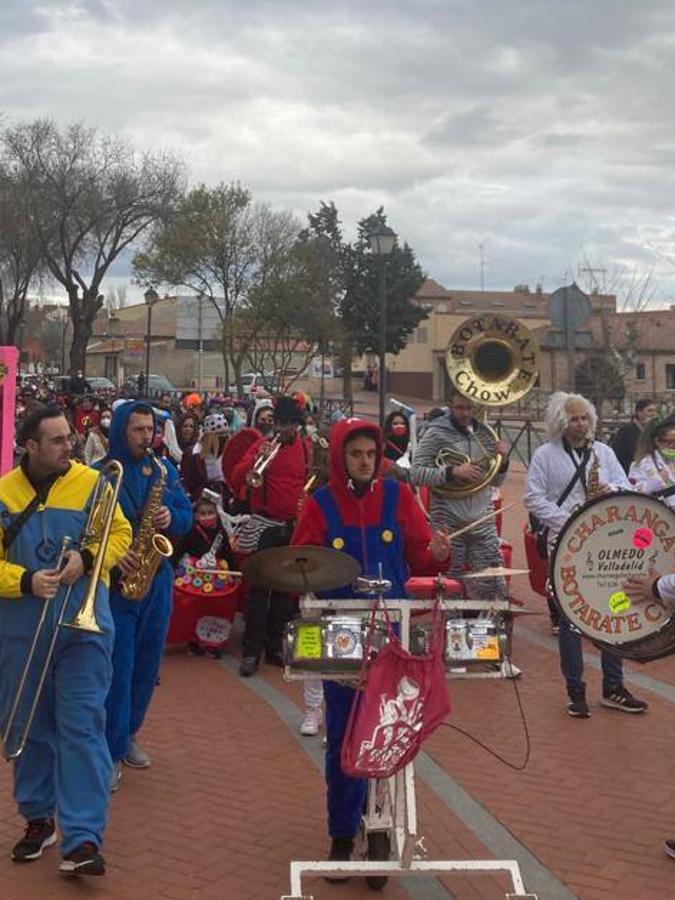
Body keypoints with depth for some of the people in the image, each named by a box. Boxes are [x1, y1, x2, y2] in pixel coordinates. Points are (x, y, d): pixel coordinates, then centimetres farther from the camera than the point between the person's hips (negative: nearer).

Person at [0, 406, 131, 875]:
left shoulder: (91, 482, -3)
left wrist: (87, 558, -15)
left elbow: (120, 534, 3)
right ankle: (39, 820, 30)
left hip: (83, 625, -2)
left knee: (82, 727, -6)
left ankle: (83, 839, -4)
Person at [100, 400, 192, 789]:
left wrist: (172, 517, -12)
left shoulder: (164, 470, 7)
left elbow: (187, 514, 11)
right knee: (117, 668, -3)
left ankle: (129, 734, 32)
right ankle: (112, 751, 6)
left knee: (147, 665, 14)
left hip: (157, 581, 5)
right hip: (115, 582, -5)